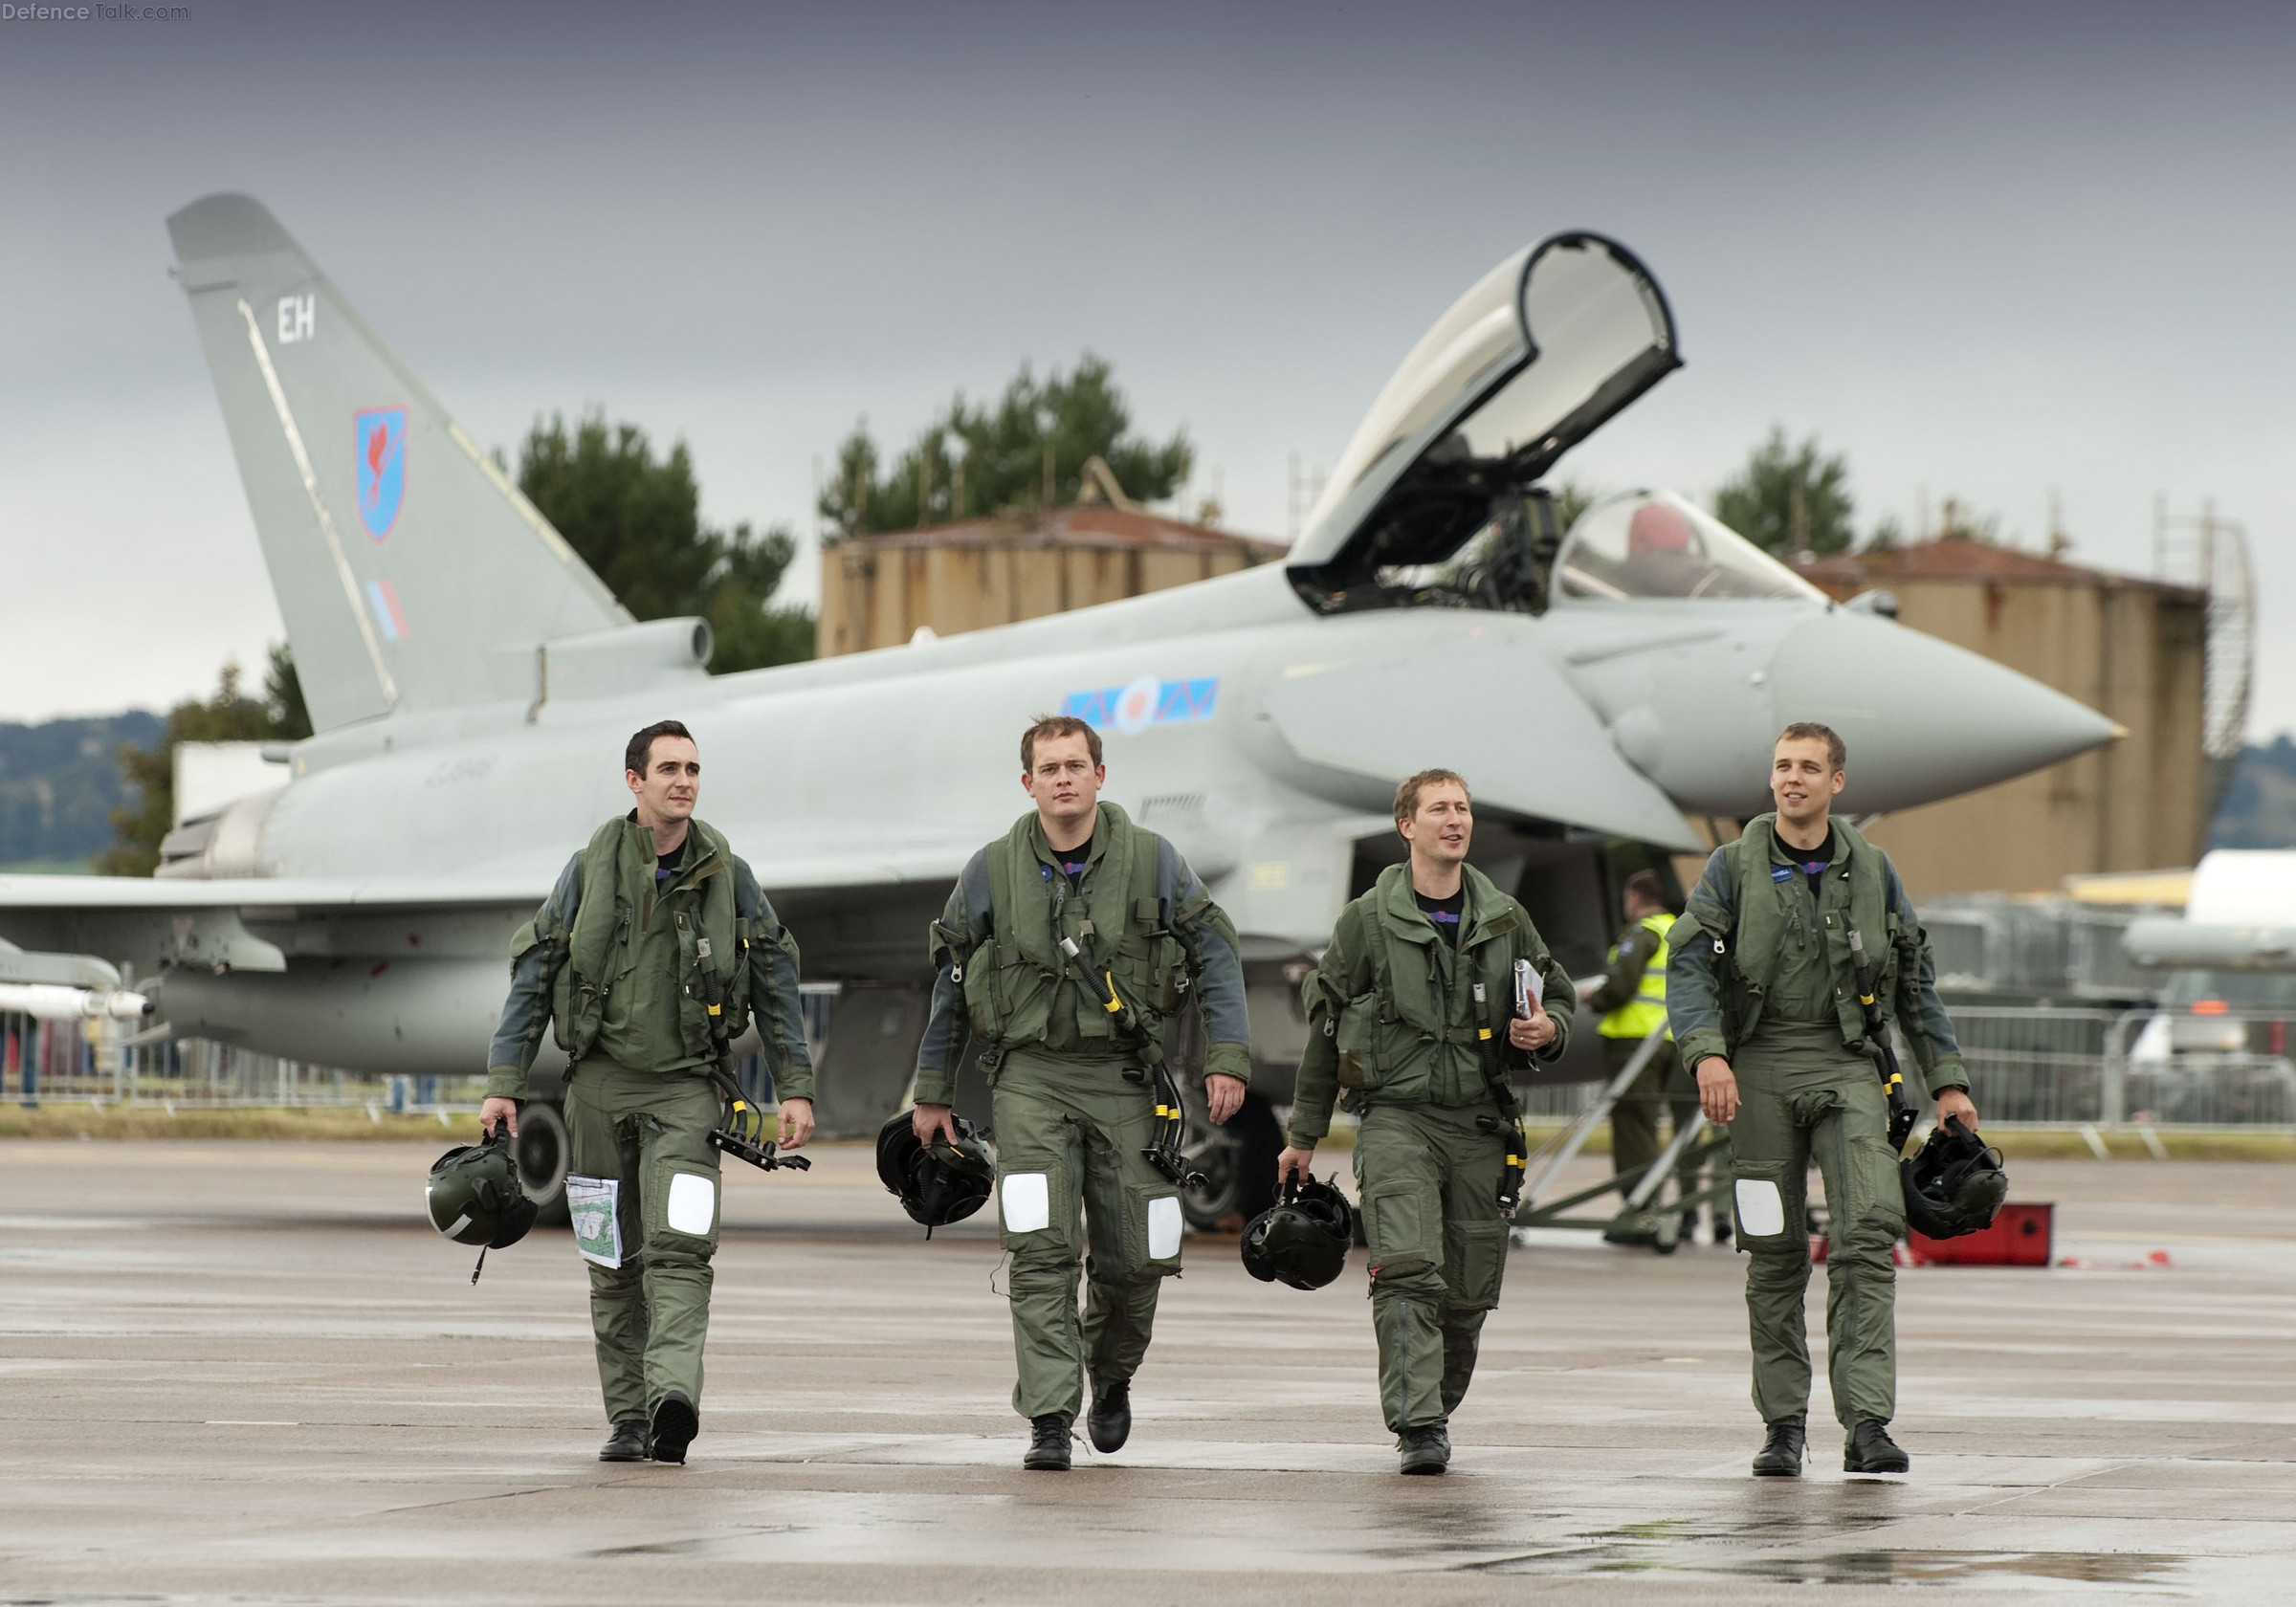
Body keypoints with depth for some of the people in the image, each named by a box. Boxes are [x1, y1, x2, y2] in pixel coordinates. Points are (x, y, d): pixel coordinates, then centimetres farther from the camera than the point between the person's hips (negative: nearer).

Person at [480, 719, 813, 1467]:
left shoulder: (726, 875, 2)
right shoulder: (589, 871, 0)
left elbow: (775, 981, 7)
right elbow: (532, 978, 3)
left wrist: (796, 1088, 2)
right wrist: (503, 1085, -2)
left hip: (685, 1085, -1)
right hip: (600, 1081, 1)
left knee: (679, 1247, -17)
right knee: (614, 1262, 6)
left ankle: (673, 1396, -30)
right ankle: (628, 1419, 13)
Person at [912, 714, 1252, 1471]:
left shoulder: (1151, 860, -1)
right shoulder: (993, 870, 1)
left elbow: (1215, 956, 4)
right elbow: (950, 982, 10)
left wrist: (1228, 1057, -7)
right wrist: (932, 1091, 12)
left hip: (1124, 1076, 1)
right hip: (1031, 1075, -1)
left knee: (1134, 1258, 4)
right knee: (1042, 1251, -13)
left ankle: (1111, 1376, 34)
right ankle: (1048, 1421, -13)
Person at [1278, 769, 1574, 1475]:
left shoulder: (1503, 919, 10)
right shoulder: (1369, 919, 2)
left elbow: (1560, 997, 22)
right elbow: (1325, 1025, 9)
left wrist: (1548, 1030, -4)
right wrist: (1304, 1135, 12)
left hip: (1480, 1124, 3)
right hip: (1396, 1117, -3)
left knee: (1469, 1292, 4)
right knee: (1407, 1270, -19)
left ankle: (1434, 1410, 25)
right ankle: (1418, 1426, -23)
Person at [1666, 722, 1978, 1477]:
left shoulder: (1870, 870, 10)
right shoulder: (1735, 866, 4)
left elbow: (1914, 981, 16)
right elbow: (1688, 962, -4)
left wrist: (1947, 1081, 11)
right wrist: (1707, 1052, -20)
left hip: (1848, 1066, 1)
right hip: (1762, 1068, -1)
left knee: (1867, 1232, -14)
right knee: (1775, 1251, 2)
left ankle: (1867, 1423, -18)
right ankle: (1784, 1424, 11)